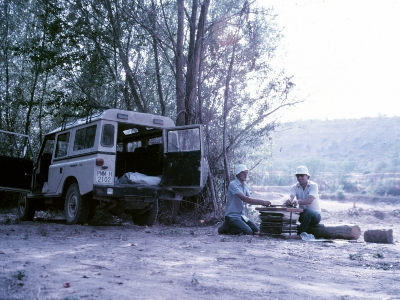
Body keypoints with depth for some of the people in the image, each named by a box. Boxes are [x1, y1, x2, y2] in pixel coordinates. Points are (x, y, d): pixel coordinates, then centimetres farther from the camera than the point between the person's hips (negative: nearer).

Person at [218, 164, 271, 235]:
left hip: (241, 215, 9)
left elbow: (250, 200, 7)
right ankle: (227, 228, -3)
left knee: (256, 231, -4)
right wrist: (261, 201, -32)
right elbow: (244, 198, -28)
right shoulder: (233, 184, -16)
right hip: (232, 216, -9)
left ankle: (231, 228, 9)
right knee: (248, 232, -24)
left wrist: (262, 203, -11)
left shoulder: (245, 185, 12)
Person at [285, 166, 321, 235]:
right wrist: (289, 200, -45)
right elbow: (291, 197, -19)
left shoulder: (313, 185, -11)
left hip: (315, 215, -3)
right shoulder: (294, 187, 1)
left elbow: (310, 200, -28)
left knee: (307, 211, -36)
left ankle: (300, 233, -26)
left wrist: (298, 201, -48)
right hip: (302, 214, 3)